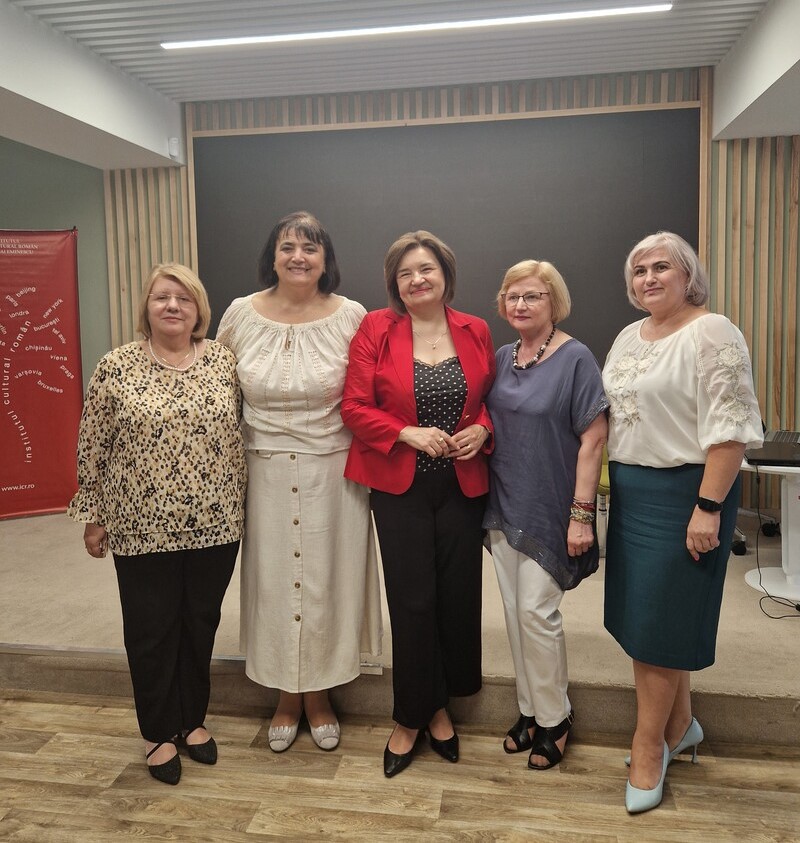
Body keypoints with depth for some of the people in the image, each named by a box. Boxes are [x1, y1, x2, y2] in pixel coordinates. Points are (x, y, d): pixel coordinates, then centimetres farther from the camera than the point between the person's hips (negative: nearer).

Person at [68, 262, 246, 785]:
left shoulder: (224, 360, 1)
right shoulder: (116, 367, -5)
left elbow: (239, 434, 6)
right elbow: (93, 447, 0)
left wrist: (243, 505, 6)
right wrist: (93, 516, 1)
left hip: (213, 524, 2)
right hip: (142, 528, -2)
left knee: (201, 624, 15)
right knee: (152, 630, 10)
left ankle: (193, 719, 36)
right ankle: (159, 732, 31)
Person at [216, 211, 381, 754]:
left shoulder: (351, 316, -6)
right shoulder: (241, 315, -1)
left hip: (333, 471, -1)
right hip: (266, 471, 2)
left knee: (326, 579, 10)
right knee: (273, 582, 11)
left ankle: (319, 695, 33)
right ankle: (287, 697, 33)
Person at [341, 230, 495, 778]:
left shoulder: (475, 332, 5)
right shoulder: (376, 330, -3)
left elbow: (492, 400, 14)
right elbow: (355, 407, -6)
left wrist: (482, 430, -7)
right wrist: (410, 433, -18)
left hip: (462, 485, 3)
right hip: (399, 488, -2)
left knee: (458, 596, 8)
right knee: (412, 601, 2)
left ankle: (440, 707, 32)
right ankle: (411, 719, 24)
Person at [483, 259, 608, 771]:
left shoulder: (575, 358, -10)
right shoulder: (503, 358, 8)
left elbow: (593, 439, -14)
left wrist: (582, 513, -17)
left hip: (549, 511, -6)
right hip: (505, 507, 6)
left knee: (536, 610, -2)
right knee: (515, 610, 12)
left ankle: (555, 717, 21)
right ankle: (530, 710, 30)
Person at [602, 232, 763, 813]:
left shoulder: (712, 334, -12)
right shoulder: (629, 337, 12)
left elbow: (730, 427, -19)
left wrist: (708, 508, -23)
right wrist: (611, 483, 13)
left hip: (683, 493, -7)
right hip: (631, 492, 8)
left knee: (655, 621, 0)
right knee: (651, 614, 15)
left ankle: (649, 748, 19)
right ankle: (680, 725, 35)